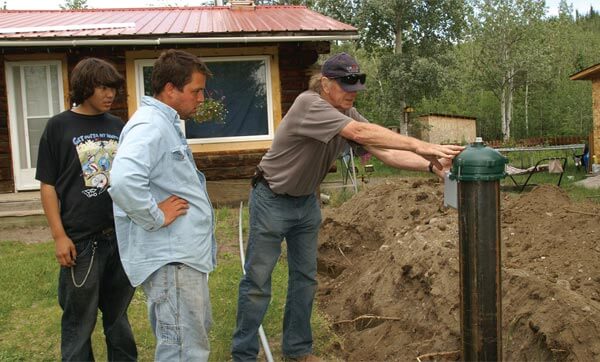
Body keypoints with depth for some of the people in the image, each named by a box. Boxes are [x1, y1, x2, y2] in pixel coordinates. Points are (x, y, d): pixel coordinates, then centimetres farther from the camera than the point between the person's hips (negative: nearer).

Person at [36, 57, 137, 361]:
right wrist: (59, 235, -10)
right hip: (82, 239, -3)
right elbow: (48, 184, -4)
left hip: (121, 235, 4)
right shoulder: (59, 126, -3)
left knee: (118, 313, 18)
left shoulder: (118, 127, 6)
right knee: (79, 320, 8)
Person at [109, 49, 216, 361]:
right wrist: (156, 217, -24)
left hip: (186, 253, 11)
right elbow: (124, 180, -38)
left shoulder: (166, 123, 15)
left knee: (198, 333, 24)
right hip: (170, 259, -11)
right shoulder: (150, 126, -20)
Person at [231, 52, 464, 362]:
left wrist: (430, 165, -28)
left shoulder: (348, 114, -5)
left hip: (306, 202, 8)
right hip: (272, 201, -7)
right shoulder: (308, 104, -28)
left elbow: (384, 152, -13)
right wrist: (421, 146, -42)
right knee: (257, 282, 0)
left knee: (304, 278, 13)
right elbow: (361, 133, -39)